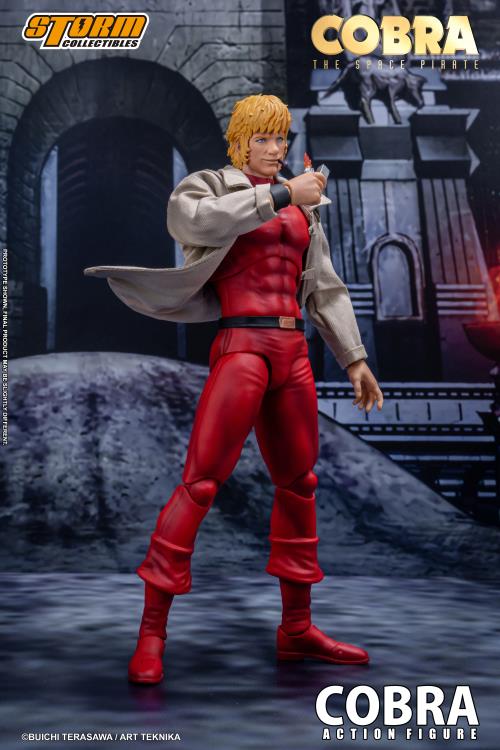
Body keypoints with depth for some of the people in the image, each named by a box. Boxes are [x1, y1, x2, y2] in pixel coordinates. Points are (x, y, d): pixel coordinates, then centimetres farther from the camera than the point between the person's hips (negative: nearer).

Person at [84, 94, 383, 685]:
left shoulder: (302, 207, 21)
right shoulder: (211, 183, 6)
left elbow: (325, 289, 20)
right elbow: (189, 217, -19)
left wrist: (354, 358, 14)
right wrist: (281, 195, -16)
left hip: (293, 352, 7)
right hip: (242, 344, -6)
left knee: (298, 482, 9)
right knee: (201, 480, -12)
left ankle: (297, 629, 20)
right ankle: (151, 631, -4)